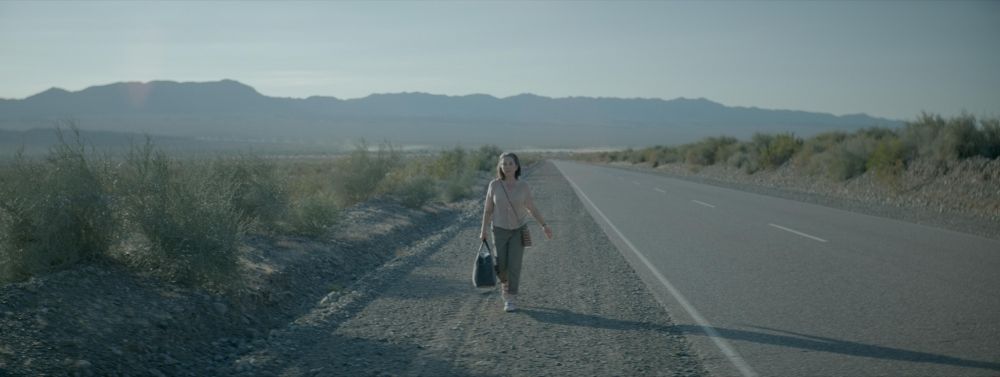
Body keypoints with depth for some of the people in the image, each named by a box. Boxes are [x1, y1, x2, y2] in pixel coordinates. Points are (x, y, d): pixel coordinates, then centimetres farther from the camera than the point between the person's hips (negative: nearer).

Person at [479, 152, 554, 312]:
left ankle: (510, 300, 3)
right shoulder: (494, 185, -12)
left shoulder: (523, 187, -10)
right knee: (501, 266, 3)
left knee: (514, 265, -8)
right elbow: (488, 209, -3)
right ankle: (505, 282, 38)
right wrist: (483, 231, -5)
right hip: (500, 230, 1)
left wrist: (544, 225, -5)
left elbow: (532, 208, 2)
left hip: (518, 230, -1)